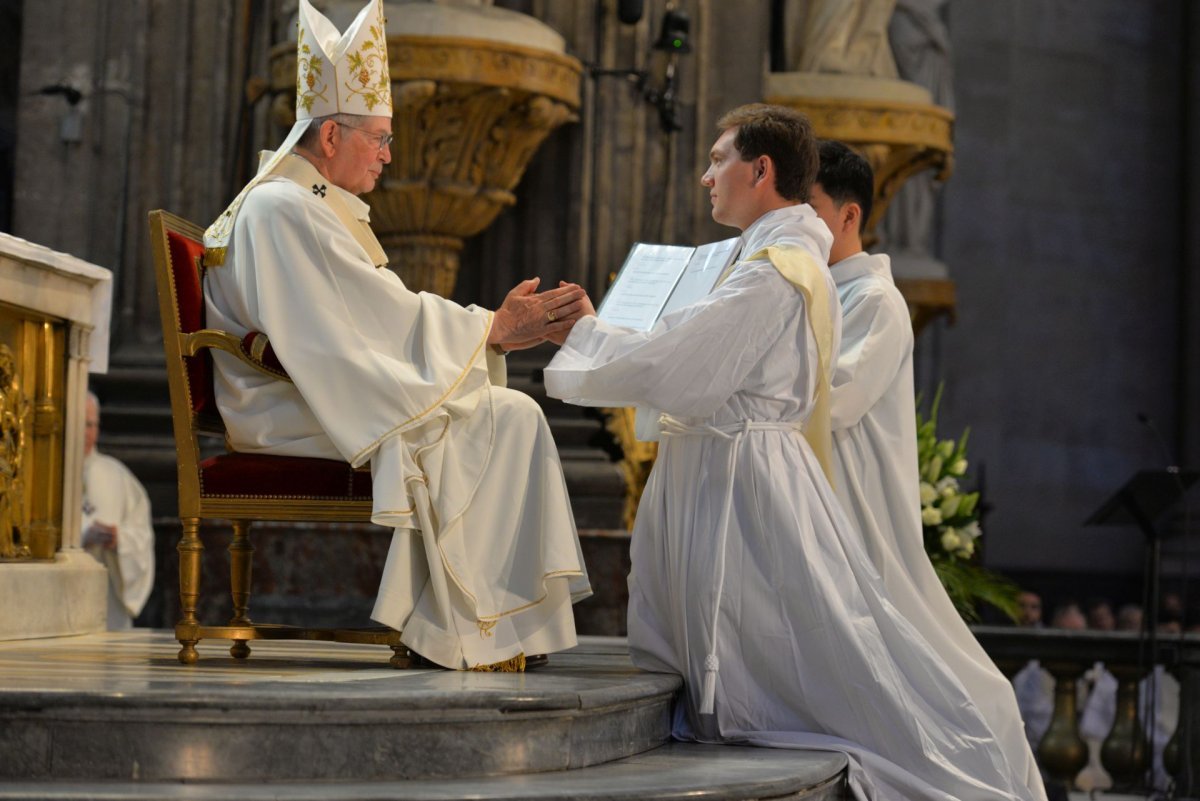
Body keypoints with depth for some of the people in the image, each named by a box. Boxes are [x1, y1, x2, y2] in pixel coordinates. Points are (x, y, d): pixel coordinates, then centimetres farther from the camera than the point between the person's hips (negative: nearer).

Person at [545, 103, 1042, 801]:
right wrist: (590, 332, 23)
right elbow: (692, 360, 21)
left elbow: (673, 371, -18)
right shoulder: (795, 259, 15)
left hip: (738, 485, -10)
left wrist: (581, 340, -3)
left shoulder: (773, 271, -17)